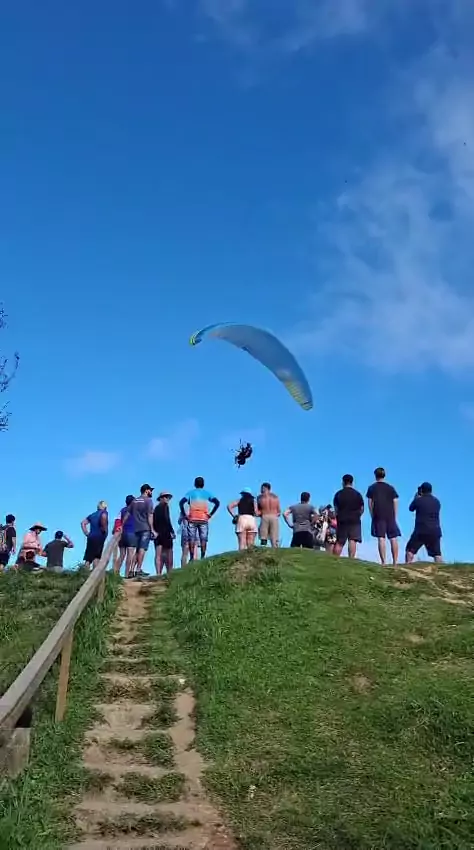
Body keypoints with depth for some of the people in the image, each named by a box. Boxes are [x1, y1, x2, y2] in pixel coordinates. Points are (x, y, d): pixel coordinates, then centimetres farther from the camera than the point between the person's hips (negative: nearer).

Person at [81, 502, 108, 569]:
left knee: (88, 557, 3)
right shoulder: (104, 512, 4)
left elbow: (83, 523, 18)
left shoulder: (92, 515, 23)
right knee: (97, 557, -12)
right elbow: (103, 517, -21)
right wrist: (104, 529, -11)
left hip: (91, 537, 6)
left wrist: (87, 533, 15)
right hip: (99, 537, -6)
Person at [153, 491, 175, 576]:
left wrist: (155, 531, 15)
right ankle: (169, 573, -9)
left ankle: (158, 573, -10)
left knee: (158, 555, -1)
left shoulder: (156, 508, 18)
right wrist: (172, 531, -14)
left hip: (157, 533, 6)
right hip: (165, 532, -6)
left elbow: (153, 521, 14)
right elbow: (167, 519, -14)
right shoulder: (165, 506, -4)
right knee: (168, 554, -3)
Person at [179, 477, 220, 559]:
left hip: (192, 519, 0)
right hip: (204, 519, 1)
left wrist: (184, 514, -2)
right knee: (203, 539, 2)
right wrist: (211, 514, 1)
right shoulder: (207, 493, 11)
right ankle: (203, 557, -5)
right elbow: (217, 502, 0)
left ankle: (192, 558, -6)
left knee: (191, 539, 0)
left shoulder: (190, 492, 8)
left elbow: (181, 502, -6)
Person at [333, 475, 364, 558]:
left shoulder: (338, 494, 5)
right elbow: (362, 509, 5)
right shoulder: (357, 494, 3)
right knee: (352, 541, -7)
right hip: (355, 520, -2)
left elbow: (336, 508, 8)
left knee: (339, 542, 8)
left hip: (342, 520, 2)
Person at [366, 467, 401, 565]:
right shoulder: (391, 488, 12)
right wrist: (394, 517, 11)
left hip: (378, 516, -2)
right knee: (393, 539, 3)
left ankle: (383, 562, -12)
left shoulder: (372, 488, 7)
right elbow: (395, 503, 8)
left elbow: (370, 503, 3)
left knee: (381, 539, -5)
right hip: (390, 516, 2)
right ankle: (395, 562, 0)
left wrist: (372, 516, 9)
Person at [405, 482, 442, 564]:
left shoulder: (418, 500, -5)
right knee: (437, 553, 6)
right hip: (435, 531, 4)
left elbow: (411, 508, 12)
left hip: (421, 531, -4)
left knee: (410, 550, 6)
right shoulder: (437, 501, 8)